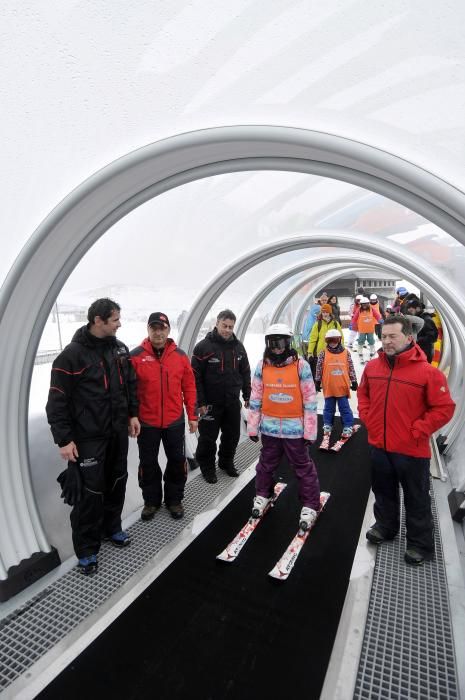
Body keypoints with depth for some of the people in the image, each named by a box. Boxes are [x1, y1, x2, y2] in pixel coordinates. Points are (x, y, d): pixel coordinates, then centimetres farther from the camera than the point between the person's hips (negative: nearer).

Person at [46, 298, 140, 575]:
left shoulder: (120, 348, 5)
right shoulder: (73, 354, -15)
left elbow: (130, 383, 15)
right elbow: (57, 401, -13)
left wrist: (133, 414, 13)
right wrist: (64, 438, -14)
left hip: (118, 432, 6)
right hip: (89, 437, -6)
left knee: (117, 482, 18)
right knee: (90, 491, 2)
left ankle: (112, 527, 40)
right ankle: (86, 548, 21)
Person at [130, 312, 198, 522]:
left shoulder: (180, 355, 0)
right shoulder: (136, 356, -7)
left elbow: (189, 387, 3)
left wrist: (192, 415, 3)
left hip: (175, 421, 2)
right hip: (146, 422, -1)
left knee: (177, 461, 12)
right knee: (148, 463, 14)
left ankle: (174, 499, 33)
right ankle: (151, 500, 34)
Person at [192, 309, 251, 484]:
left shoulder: (238, 346, 5)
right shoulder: (204, 346, -12)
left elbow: (245, 372, 13)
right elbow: (195, 376, -13)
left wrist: (247, 396, 11)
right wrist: (200, 402, -15)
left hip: (233, 402, 5)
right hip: (211, 403, -5)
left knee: (232, 435, 16)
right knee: (208, 438, 6)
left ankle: (226, 462, 39)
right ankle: (207, 467, 28)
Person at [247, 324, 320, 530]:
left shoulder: (300, 365, -10)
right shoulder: (262, 366, -2)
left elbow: (310, 400, -7)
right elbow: (255, 398, 4)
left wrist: (309, 431, -6)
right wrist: (252, 426, 5)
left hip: (294, 428, -2)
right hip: (269, 426, 3)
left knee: (303, 467, 9)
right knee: (266, 464, 18)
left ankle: (310, 505, 27)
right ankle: (262, 495, 40)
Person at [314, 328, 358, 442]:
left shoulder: (346, 353, 0)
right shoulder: (323, 353, -3)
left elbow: (351, 368, 5)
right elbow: (319, 369, 2)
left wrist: (354, 382, 6)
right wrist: (317, 382, 2)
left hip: (342, 387, 0)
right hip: (329, 387, 0)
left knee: (344, 408, 9)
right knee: (329, 408, 15)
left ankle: (348, 427, 20)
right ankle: (327, 425, 29)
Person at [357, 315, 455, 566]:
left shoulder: (427, 371, -18)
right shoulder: (372, 367, -2)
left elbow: (444, 408, -14)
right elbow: (363, 394, 14)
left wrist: (417, 431, -16)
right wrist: (367, 418, 3)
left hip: (412, 450, -5)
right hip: (378, 445, 5)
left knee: (416, 499, 15)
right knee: (383, 492, 24)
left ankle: (420, 544, 35)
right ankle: (385, 526, 47)